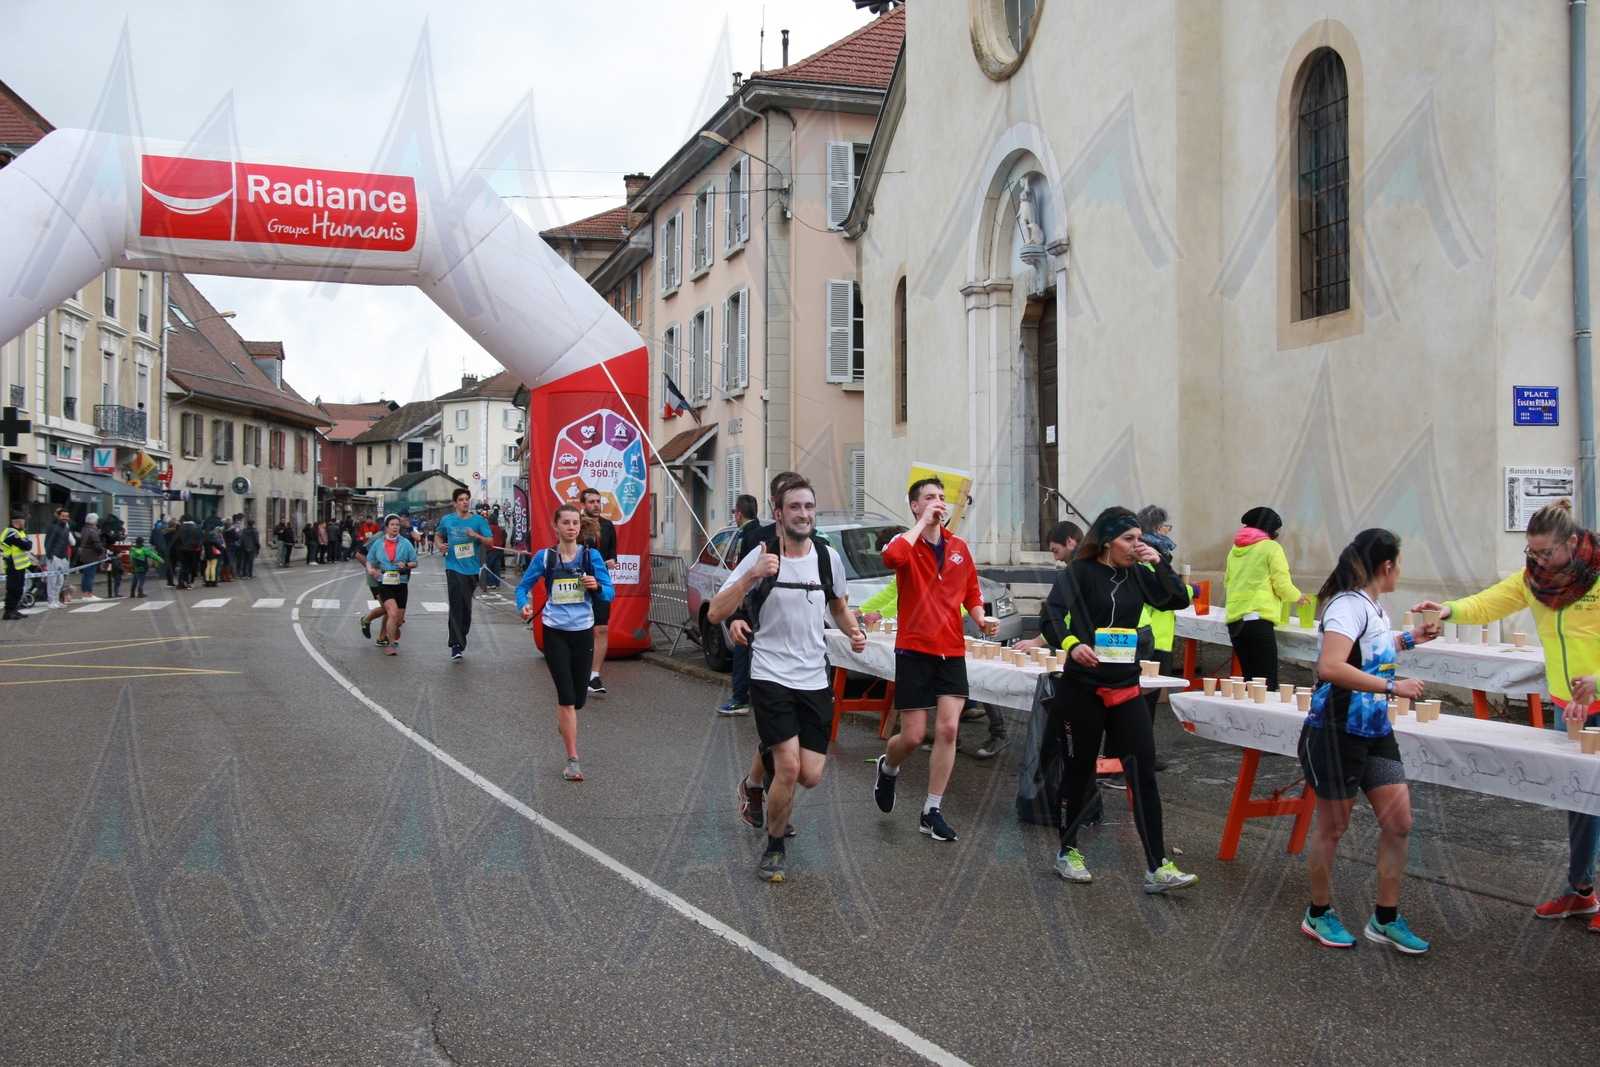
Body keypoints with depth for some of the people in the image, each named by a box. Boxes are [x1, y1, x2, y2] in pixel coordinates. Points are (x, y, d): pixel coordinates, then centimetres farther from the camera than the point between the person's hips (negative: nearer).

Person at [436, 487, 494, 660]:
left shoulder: (478, 521, 0)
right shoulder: (447, 520, 2)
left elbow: (490, 541, -2)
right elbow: (438, 535, 19)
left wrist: (477, 536, -20)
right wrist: (440, 545, -2)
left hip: (471, 569, 2)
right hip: (454, 568, -2)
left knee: (466, 605, 13)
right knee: (456, 605, -13)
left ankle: (462, 638, 31)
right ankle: (456, 644, -16)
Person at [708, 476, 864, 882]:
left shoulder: (828, 556, 2)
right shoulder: (761, 556, -10)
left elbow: (840, 607, 20)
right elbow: (715, 614, -17)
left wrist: (853, 631, -2)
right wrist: (752, 576, -30)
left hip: (814, 678, 4)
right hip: (770, 676, -4)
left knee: (810, 776, 0)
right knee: (789, 766, -13)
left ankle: (767, 776, 37)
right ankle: (775, 848, 13)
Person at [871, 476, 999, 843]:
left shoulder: (959, 547, 8)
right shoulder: (906, 544, -6)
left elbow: (971, 592, 19)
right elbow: (891, 557, -32)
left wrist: (981, 619, 1)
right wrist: (922, 522, -23)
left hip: (951, 651, 4)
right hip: (914, 650, -4)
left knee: (948, 729, -4)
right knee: (913, 736, -1)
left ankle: (932, 812, 9)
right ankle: (888, 769, 35)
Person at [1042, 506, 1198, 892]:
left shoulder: (1137, 576, 9)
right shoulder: (1079, 573, -7)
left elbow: (1178, 600, 5)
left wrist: (1159, 562, -5)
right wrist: (1072, 644, -37)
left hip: (1126, 690, 4)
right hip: (1082, 689, -4)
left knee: (1144, 773, -2)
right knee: (1078, 771, 8)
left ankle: (1157, 867, 1)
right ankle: (1067, 852, 26)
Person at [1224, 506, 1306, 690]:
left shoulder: (1236, 548, 16)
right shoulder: (1271, 547, 0)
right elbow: (1282, 585, -3)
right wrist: (1297, 597, 16)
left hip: (1234, 618, 6)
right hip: (1258, 618, -6)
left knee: (1249, 676, 10)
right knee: (1267, 680, -8)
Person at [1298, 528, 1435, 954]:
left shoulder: (1374, 609, 11)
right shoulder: (1348, 605, -18)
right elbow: (1331, 667, -33)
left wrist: (1407, 640, 25)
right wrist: (1393, 686, -28)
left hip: (1375, 730, 9)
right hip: (1338, 731, -9)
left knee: (1398, 821, 7)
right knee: (1332, 826, 5)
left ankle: (1386, 919, 20)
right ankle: (1319, 914, 23)